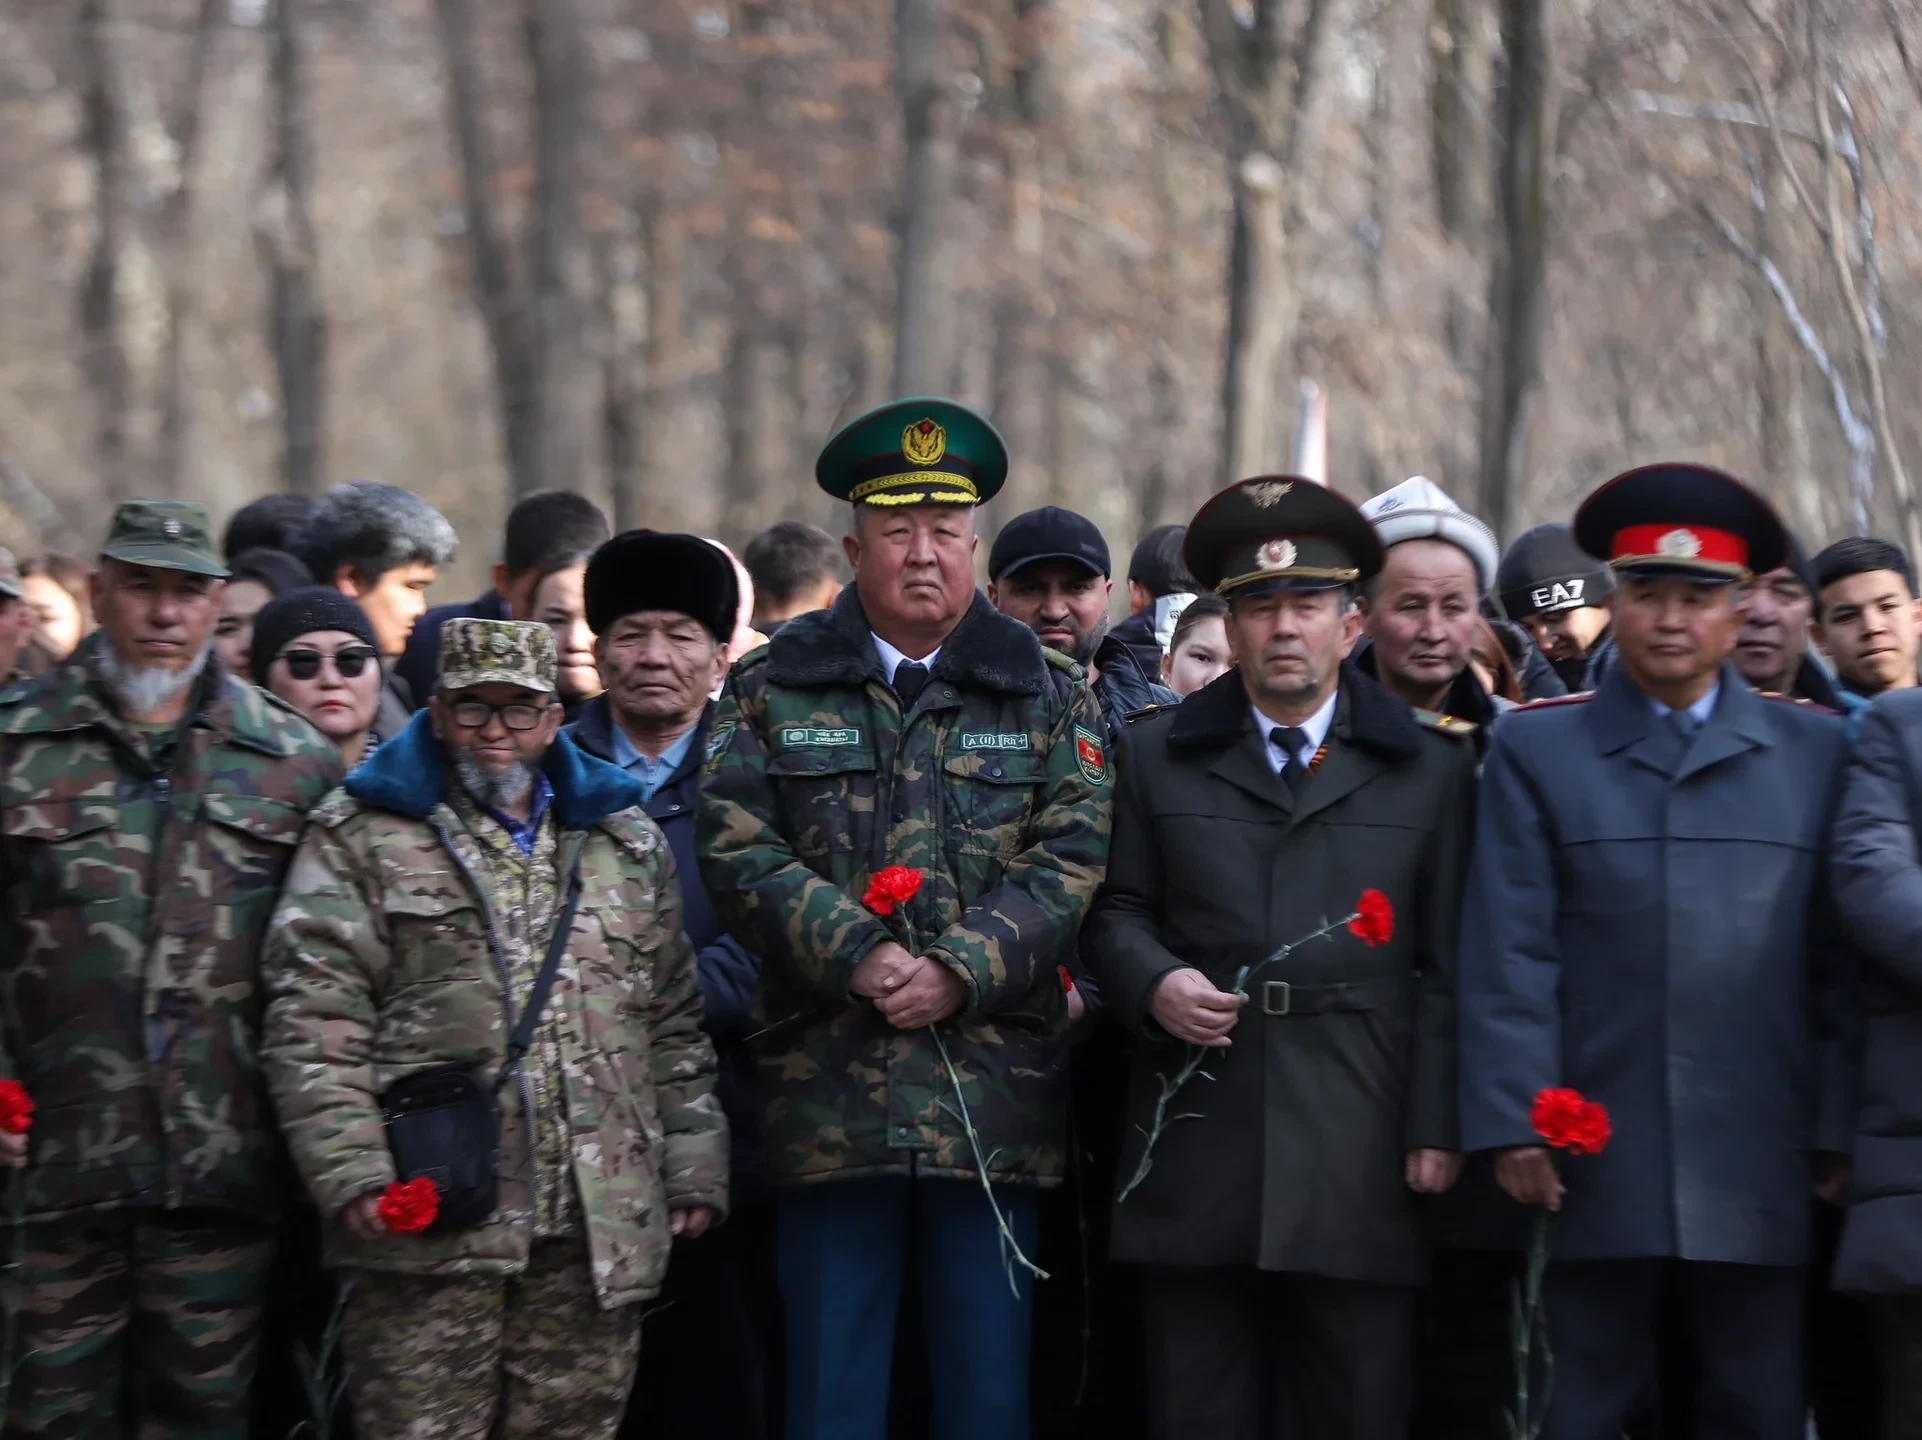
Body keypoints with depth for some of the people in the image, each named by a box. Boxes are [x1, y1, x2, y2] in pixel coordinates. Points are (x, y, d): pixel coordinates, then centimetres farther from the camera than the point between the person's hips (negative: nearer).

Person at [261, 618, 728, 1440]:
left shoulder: (628, 844, 18)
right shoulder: (362, 835, 5)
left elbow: (673, 1027, 20)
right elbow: (312, 1021, -3)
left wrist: (692, 1169, 12)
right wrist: (350, 1170, -13)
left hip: (599, 1235, 4)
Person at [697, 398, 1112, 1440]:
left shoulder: (1046, 694, 10)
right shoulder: (773, 688, 9)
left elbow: (1074, 857, 0)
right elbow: (736, 848, -1)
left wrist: (960, 968, -13)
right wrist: (855, 955, -13)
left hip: (995, 1084, 0)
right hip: (829, 1090, 0)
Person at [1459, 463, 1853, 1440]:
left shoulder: (1815, 752, 12)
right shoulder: (1535, 750, 9)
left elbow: (1837, 958, 8)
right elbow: (1508, 956, 1)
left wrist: (1838, 1133, 1)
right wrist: (1515, 1126, -8)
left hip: (1761, 1174, 1)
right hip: (1594, 1168, -1)